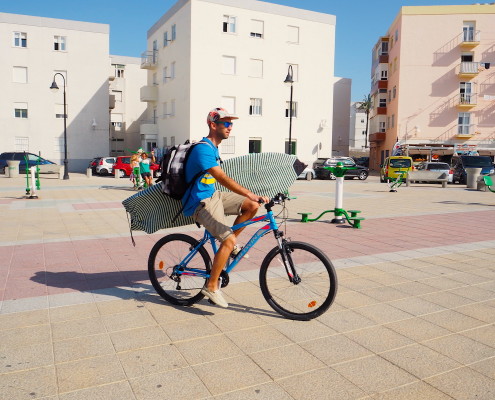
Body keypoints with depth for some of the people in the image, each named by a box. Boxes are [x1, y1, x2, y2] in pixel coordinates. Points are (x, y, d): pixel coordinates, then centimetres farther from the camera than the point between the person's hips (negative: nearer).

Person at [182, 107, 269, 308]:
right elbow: (223, 178, -32)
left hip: (213, 195, 9)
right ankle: (211, 286, -7)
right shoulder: (203, 149, -20)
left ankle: (229, 246, 11)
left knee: (251, 206, -4)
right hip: (200, 203, -9)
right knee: (229, 240, -21)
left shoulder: (213, 147, 12)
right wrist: (253, 195, -40)